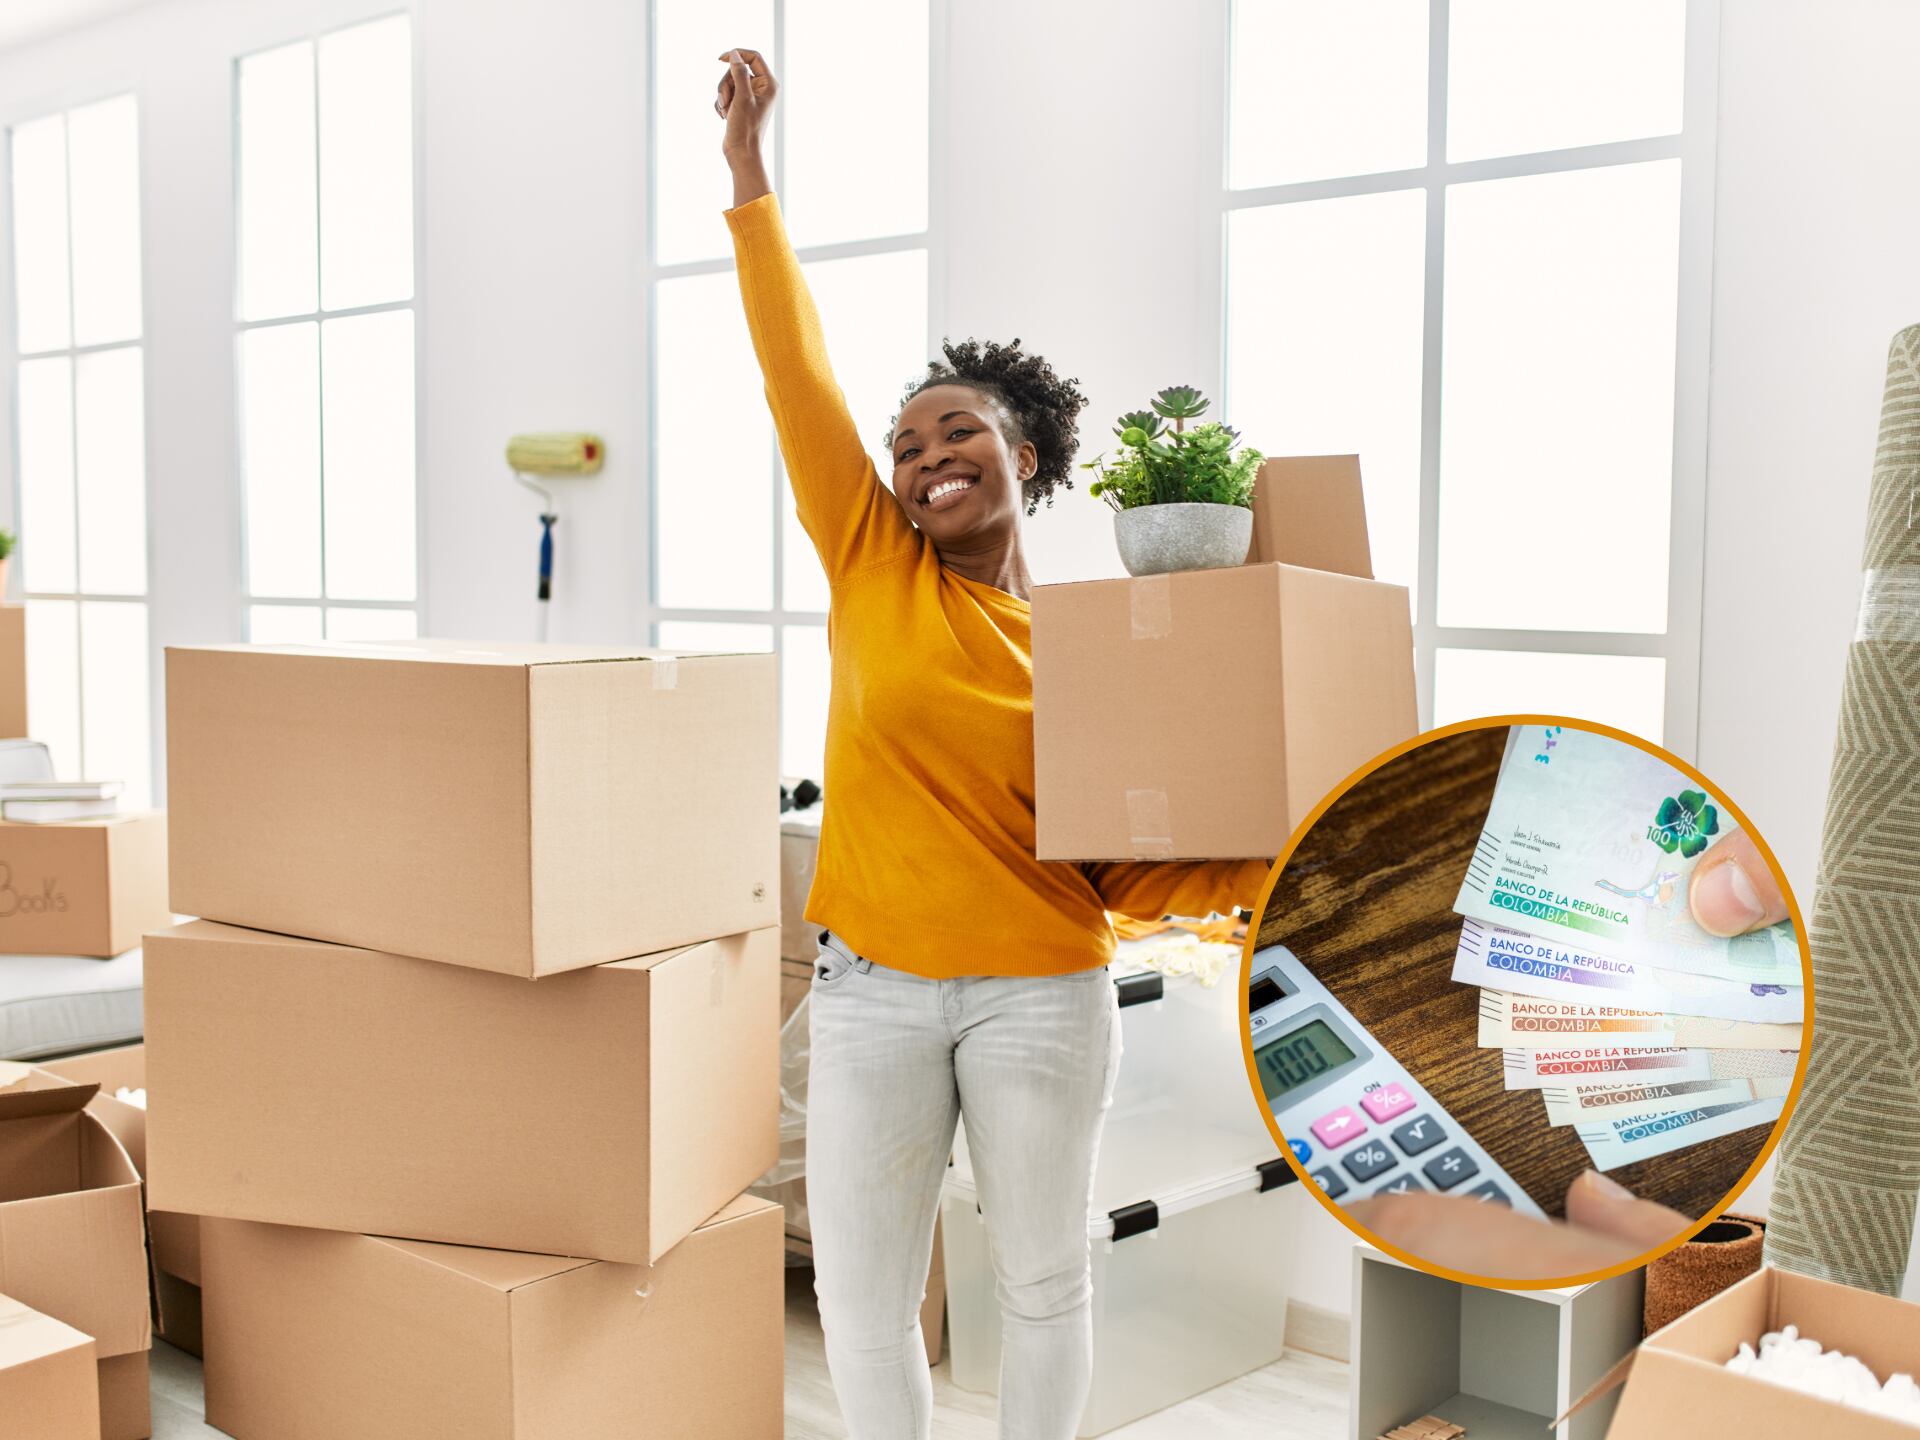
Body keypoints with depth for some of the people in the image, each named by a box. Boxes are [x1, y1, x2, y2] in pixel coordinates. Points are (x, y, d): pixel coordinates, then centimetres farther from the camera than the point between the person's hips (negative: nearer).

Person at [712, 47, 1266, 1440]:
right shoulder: (872, 567, 0)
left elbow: (1115, 869, -1)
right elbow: (798, 372, -7)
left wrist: (1275, 868, -15)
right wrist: (751, 173, -8)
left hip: (1041, 997, 0)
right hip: (876, 992, 1)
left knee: (1045, 1283, 15)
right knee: (863, 1295, 10)